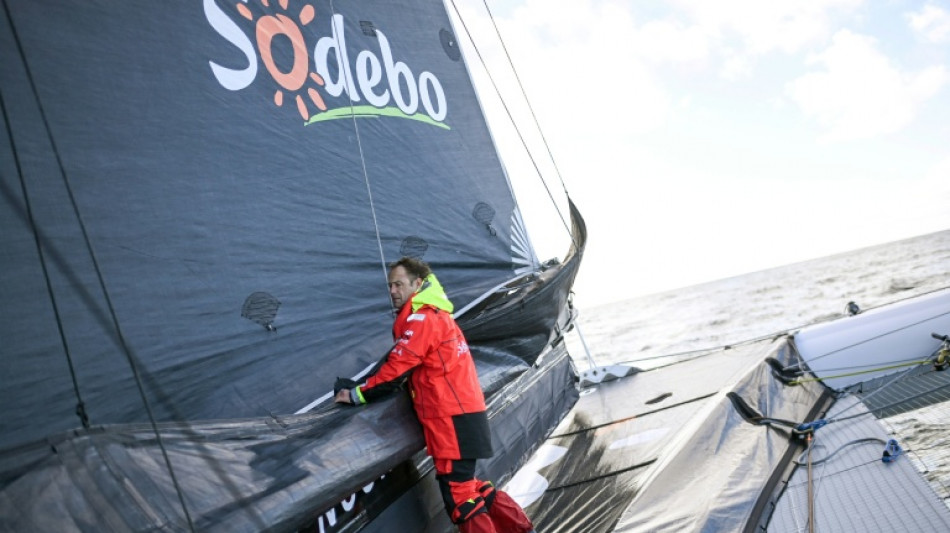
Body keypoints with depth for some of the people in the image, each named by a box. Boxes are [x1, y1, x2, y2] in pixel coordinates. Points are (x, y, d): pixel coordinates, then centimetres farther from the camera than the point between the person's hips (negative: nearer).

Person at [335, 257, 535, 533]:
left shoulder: (421, 319, -12)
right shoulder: (436, 315, 19)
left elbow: (395, 370, -13)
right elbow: (403, 363, 21)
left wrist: (356, 394, -3)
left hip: (452, 419, -10)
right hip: (464, 414, 10)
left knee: (459, 497, -6)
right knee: (468, 487, 20)